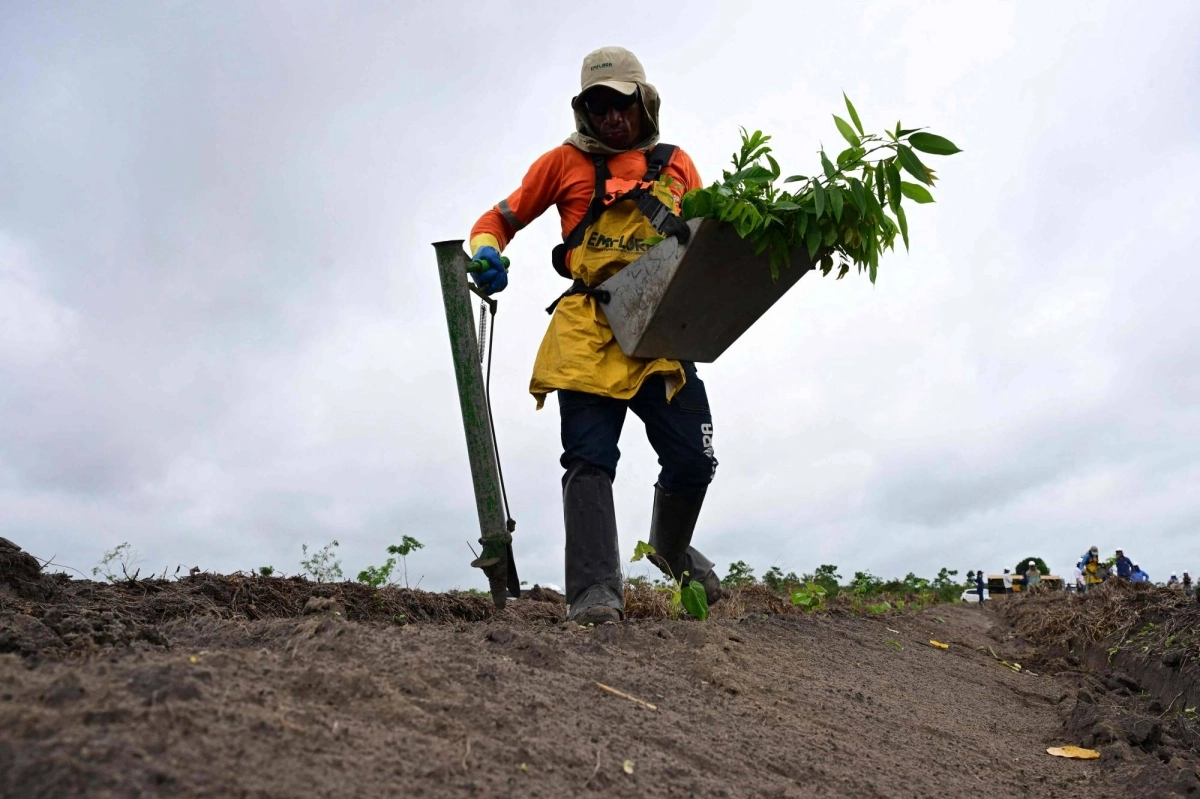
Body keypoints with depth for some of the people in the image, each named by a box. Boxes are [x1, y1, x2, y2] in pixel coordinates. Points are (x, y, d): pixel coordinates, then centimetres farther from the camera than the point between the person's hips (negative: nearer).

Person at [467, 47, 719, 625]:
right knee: (590, 460, -10)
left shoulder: (676, 165, 18)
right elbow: (501, 218, 15)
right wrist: (485, 251, -8)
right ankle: (596, 591, -11)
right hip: (589, 332, -2)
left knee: (693, 459, -1)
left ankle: (671, 547, 29)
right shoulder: (567, 161, 13)